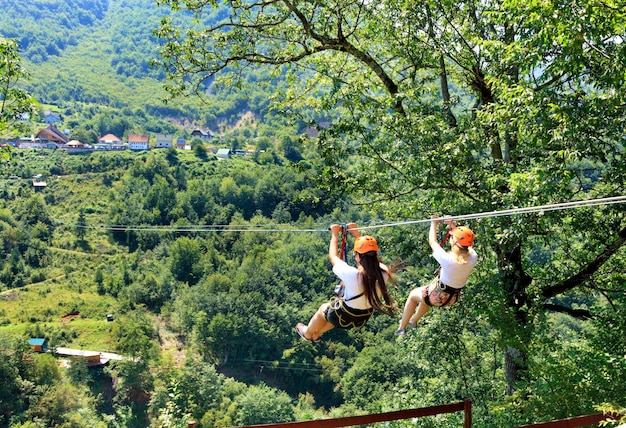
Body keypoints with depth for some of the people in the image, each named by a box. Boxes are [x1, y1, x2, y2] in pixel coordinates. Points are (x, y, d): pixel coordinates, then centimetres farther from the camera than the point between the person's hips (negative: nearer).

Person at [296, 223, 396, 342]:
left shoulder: (352, 275, -35)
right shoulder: (383, 274, -23)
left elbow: (333, 257, -16)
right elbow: (369, 256, -2)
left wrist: (335, 234, -2)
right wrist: (356, 233, 5)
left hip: (344, 318, -5)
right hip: (363, 318, 5)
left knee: (323, 308, 27)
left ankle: (307, 333, 52)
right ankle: (316, 334, 55)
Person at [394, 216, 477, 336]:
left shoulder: (448, 259, -34)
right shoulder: (473, 258, -21)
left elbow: (432, 242, -18)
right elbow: (465, 242, 0)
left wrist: (434, 223, -3)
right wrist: (452, 225, 4)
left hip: (438, 296, -6)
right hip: (453, 298, 6)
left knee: (413, 295, 24)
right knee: (426, 292, 36)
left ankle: (402, 327, 36)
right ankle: (413, 320, 56)